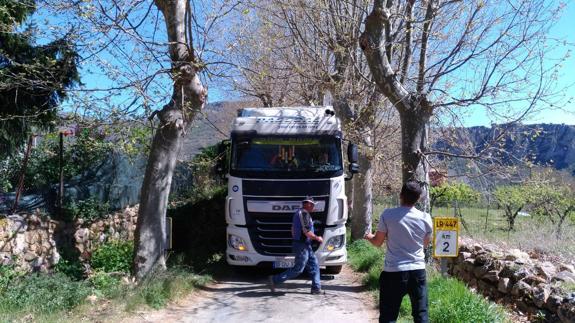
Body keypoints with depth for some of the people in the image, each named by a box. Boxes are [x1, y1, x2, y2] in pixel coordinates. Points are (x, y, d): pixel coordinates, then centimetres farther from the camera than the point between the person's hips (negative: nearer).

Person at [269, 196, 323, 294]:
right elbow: (306, 232, -22)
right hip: (302, 246, -11)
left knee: (314, 266, 11)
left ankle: (316, 288, 13)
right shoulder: (304, 213, -17)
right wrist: (317, 238, -9)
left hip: (306, 246, 11)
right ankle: (274, 280, 1)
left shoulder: (298, 213, 15)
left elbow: (293, 230, 21)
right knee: (298, 269, -5)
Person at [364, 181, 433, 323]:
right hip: (418, 270, 2)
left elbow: (378, 242, 1)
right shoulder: (425, 218, -3)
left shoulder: (387, 215, -10)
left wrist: (369, 236, 23)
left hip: (393, 272, -2)